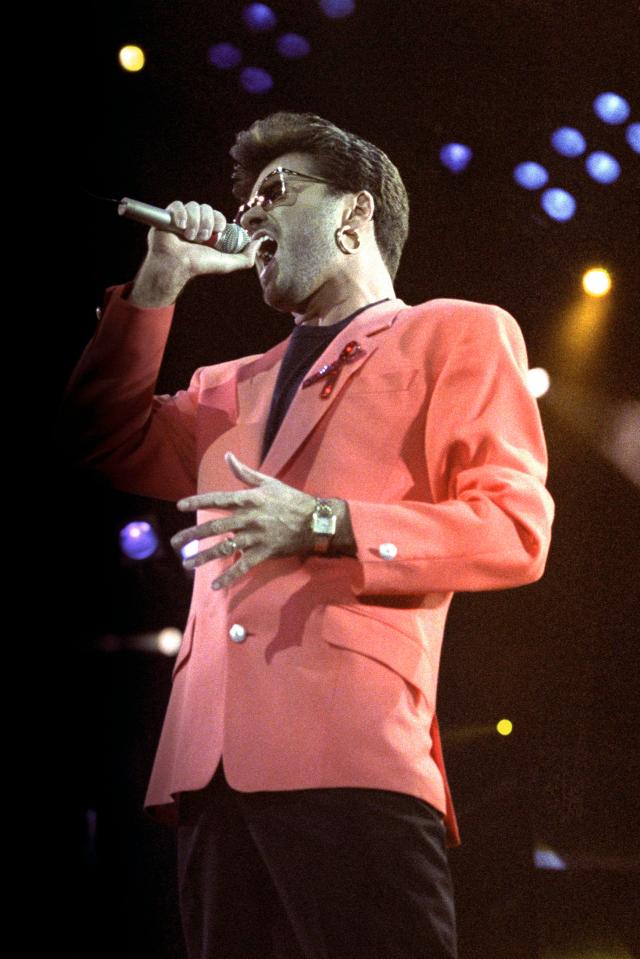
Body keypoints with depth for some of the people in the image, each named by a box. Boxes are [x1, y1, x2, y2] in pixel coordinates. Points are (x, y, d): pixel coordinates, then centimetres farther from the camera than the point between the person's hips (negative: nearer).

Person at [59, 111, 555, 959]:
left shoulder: (456, 334, 12)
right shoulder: (241, 384, 32)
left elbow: (516, 528, 0)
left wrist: (323, 526, -12)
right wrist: (158, 284, 20)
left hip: (351, 761, -6)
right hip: (214, 771, 6)